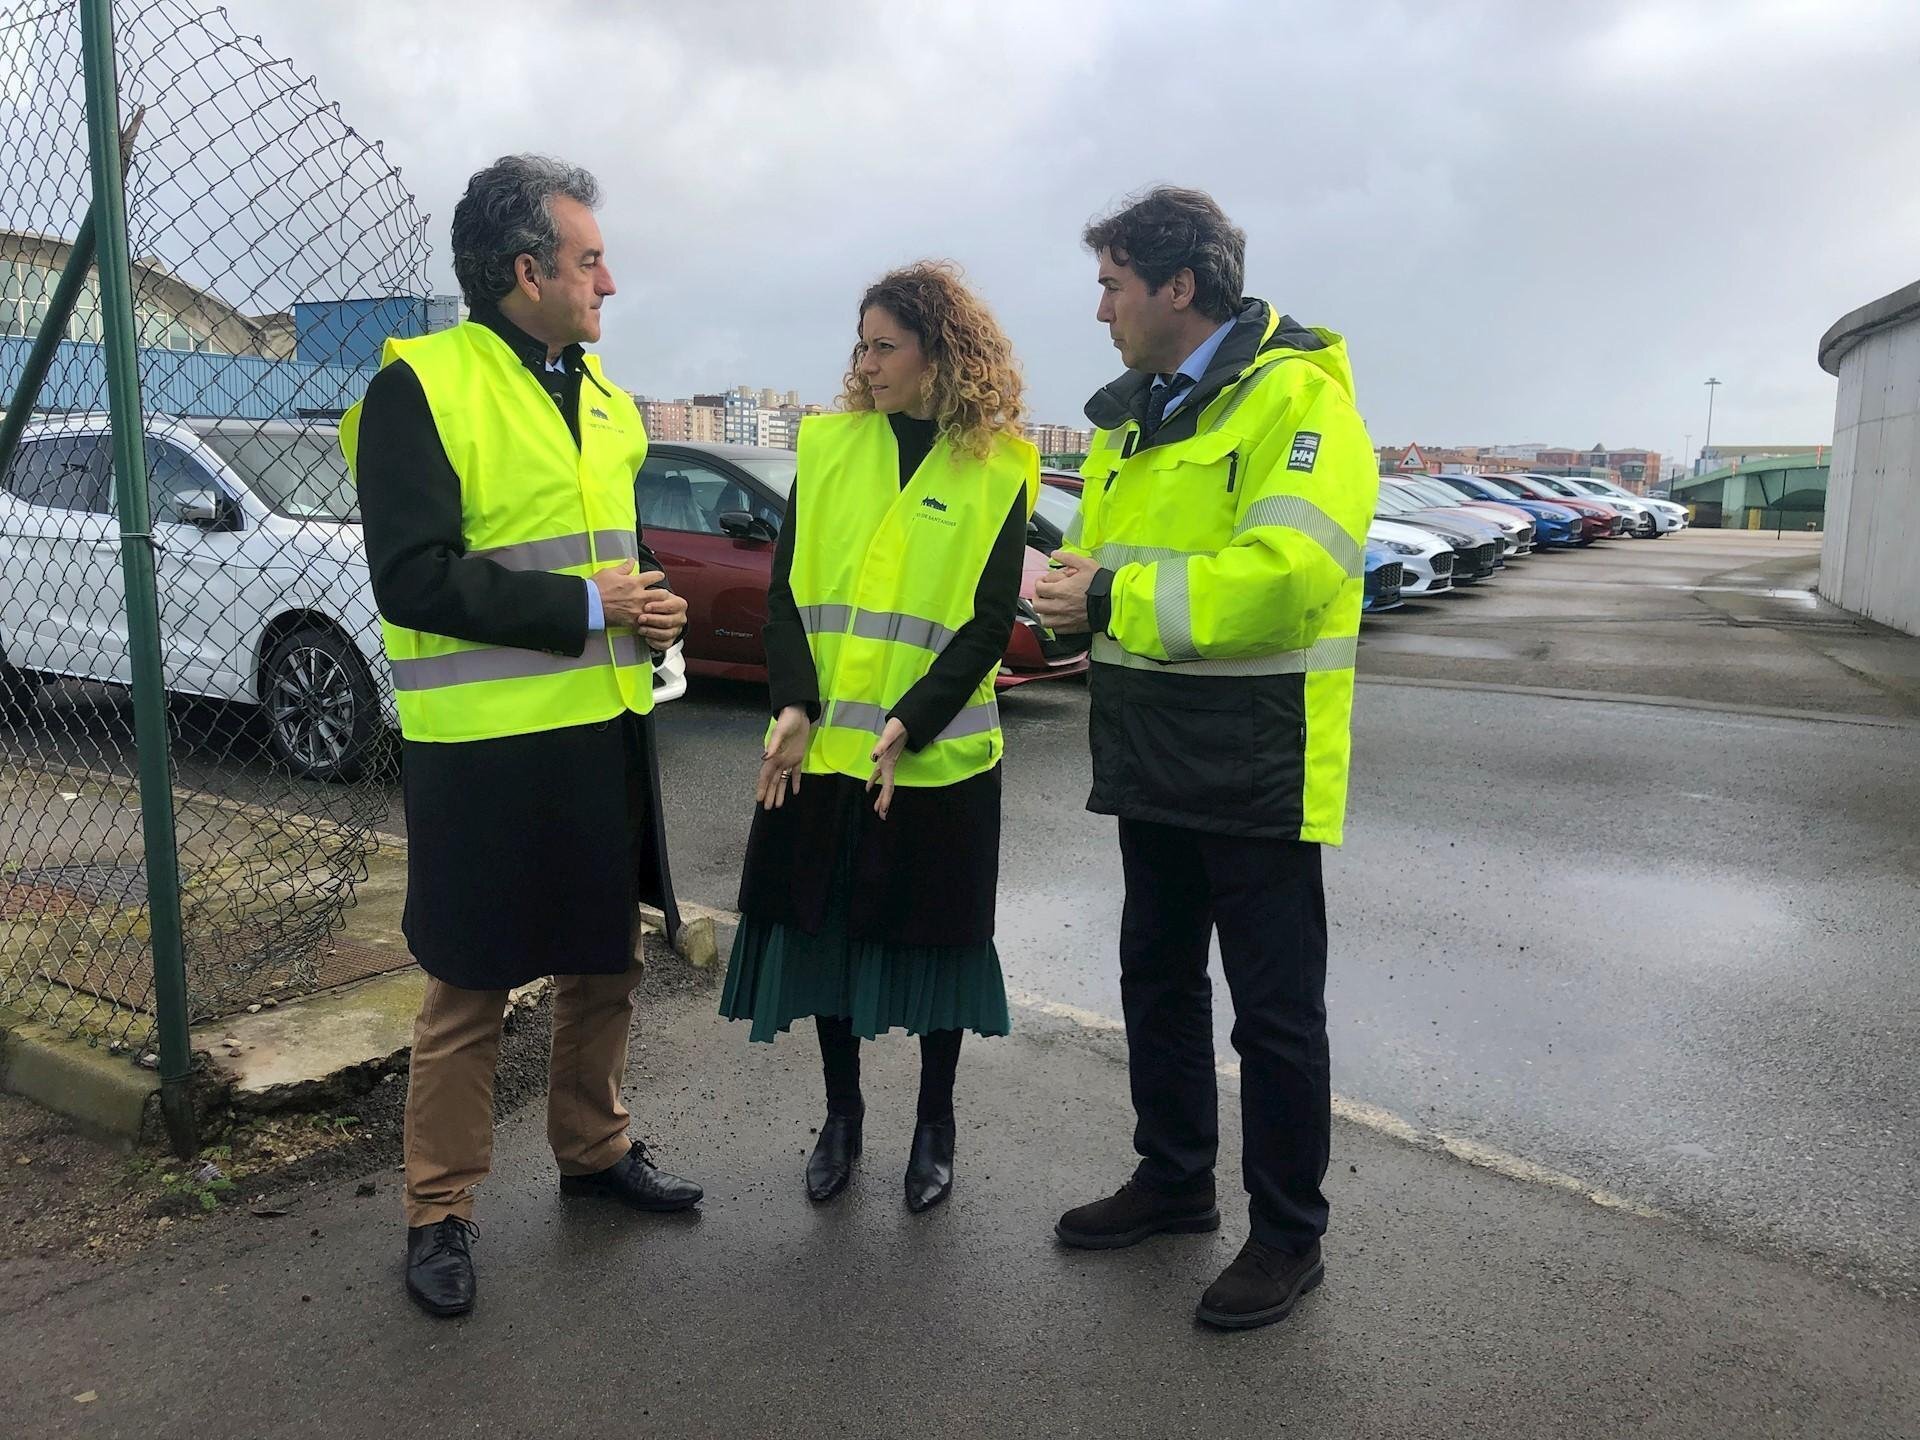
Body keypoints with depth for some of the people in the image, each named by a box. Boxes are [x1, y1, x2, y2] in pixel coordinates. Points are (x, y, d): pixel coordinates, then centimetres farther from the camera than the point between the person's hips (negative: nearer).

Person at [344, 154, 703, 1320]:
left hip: (608, 732, 7)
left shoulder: (602, 397, 13)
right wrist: (586, 608, -18)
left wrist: (655, 606, 2)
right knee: (471, 988, 5)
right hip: (486, 749, -7)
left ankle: (595, 1148, 38)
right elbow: (413, 577, -18)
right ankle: (440, 1212, 23)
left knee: (607, 962, 18)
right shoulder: (421, 386, -10)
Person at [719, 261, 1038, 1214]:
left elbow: (990, 623, -7)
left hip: (938, 753, -3)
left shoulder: (999, 470, -3)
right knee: (824, 926, 10)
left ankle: (934, 1127, 29)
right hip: (821, 743, 3)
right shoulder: (828, 444, 5)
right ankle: (840, 1115, 31)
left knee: (934, 937, 9)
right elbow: (786, 589, 2)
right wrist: (794, 703, -12)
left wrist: (910, 723, -18)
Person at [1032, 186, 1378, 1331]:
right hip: (1154, 753, 9)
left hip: (1256, 762, -9)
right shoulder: (1133, 412, 13)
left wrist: (1114, 599, -25)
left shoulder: (1296, 395, -14)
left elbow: (1287, 573, -27)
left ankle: (1290, 1235, 22)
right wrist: (1068, 578, -4)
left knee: (1276, 1008, 4)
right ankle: (1176, 1180, 38)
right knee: (1159, 977, 19)